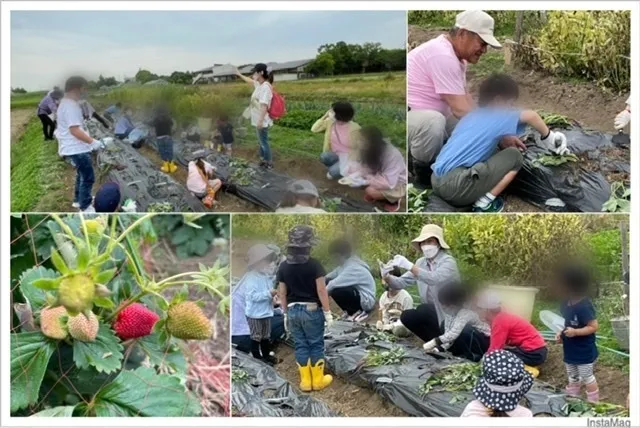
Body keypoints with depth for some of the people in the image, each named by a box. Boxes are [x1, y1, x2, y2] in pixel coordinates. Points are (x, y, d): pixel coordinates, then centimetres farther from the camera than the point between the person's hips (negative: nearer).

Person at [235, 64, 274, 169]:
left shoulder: (265, 87, -23)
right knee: (261, 141, 20)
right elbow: (250, 81, 30)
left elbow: (264, 105, -28)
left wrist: (260, 121, -29)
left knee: (264, 142, 2)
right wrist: (239, 75, 39)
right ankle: (264, 160, 32)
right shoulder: (259, 84, 5)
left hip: (262, 121, -10)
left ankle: (269, 163, 14)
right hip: (258, 120, 10)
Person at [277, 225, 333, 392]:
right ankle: (318, 380, 14)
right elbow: (321, 290, -14)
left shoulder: (283, 266, -1)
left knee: (300, 345, 11)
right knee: (316, 345, 7)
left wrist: (286, 314, 13)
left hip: (293, 310, 4)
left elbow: (282, 293, 3)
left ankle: (305, 381, 15)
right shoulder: (314, 264, -14)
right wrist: (327, 312, -6)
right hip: (312, 310, -4)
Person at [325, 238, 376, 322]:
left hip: (366, 301, -10)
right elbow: (327, 277, 10)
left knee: (336, 291, -30)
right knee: (328, 282, 2)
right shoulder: (346, 264, 8)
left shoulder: (353, 267, -22)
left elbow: (334, 284, -29)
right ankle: (351, 311, 8)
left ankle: (359, 312, -8)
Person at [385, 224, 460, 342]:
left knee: (422, 310, -28)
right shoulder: (421, 262, 5)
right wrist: (387, 277, -23)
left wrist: (409, 265, -39)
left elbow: (435, 279, -36)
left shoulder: (448, 261, -15)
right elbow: (401, 282, -2)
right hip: (433, 312, 7)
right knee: (406, 316, -12)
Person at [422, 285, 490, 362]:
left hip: (484, 341, -8)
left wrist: (434, 342, -48)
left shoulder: (465, 314, -30)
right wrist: (439, 348, -27)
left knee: (466, 330, -34)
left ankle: (474, 355, -15)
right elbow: (448, 335, -10)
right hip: (469, 341, 8)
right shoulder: (449, 314, -7)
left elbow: (453, 334, -43)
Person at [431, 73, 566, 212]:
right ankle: (484, 204, -1)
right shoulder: (497, 117, 1)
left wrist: (507, 142, 29)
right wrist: (548, 138, 6)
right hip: (456, 186, -9)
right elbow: (530, 116, -9)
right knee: (514, 156, 3)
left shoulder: (472, 116, 23)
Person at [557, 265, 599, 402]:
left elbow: (594, 327, -24)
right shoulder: (566, 303, -1)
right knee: (573, 377, 22)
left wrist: (575, 332, -32)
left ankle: (593, 402, 23)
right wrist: (561, 333, -2)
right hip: (570, 350, 8)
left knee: (587, 377, 7)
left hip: (584, 352, -8)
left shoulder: (584, 306, -28)